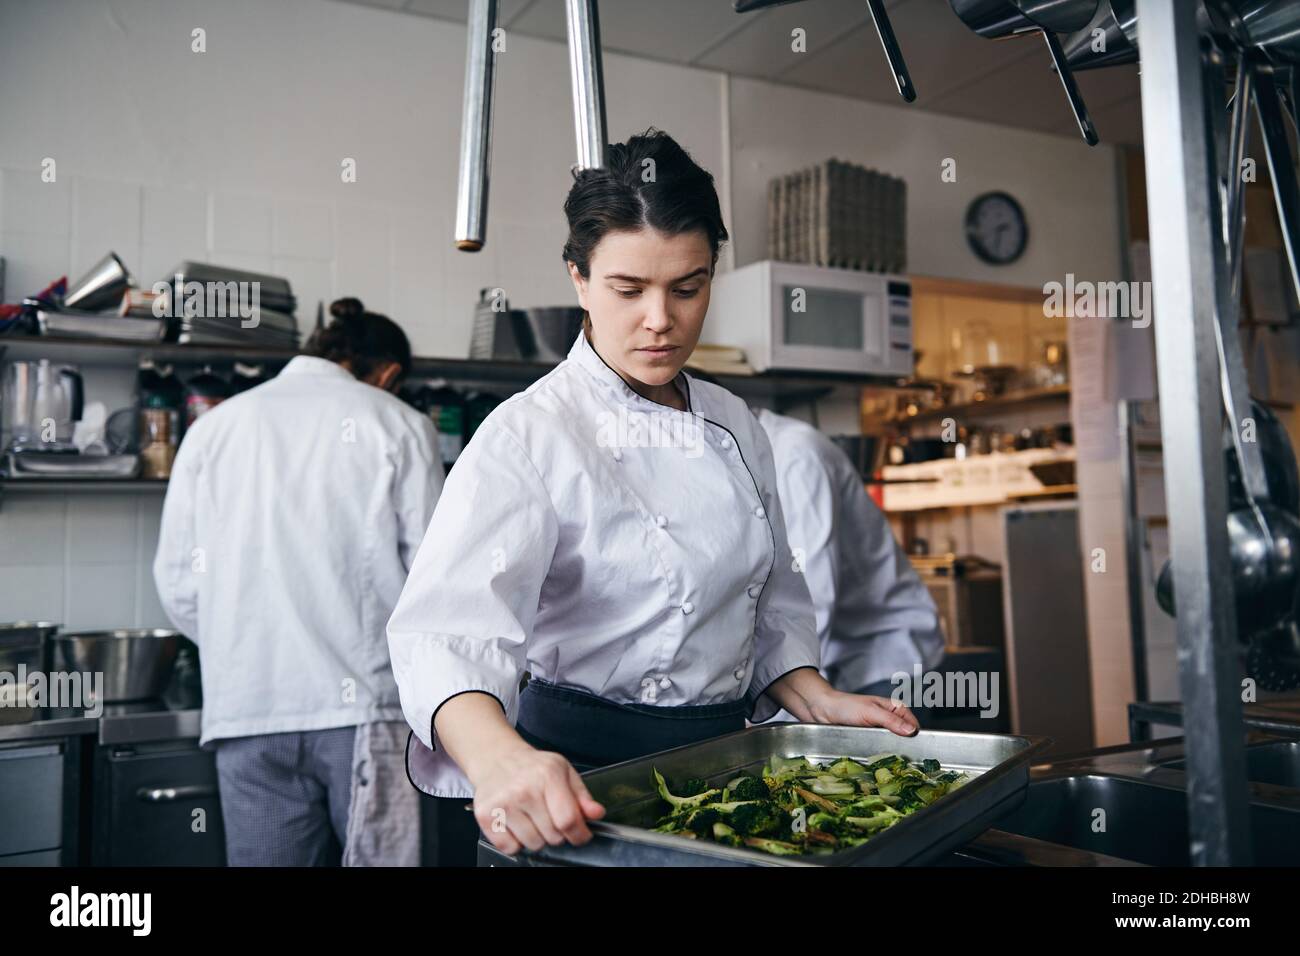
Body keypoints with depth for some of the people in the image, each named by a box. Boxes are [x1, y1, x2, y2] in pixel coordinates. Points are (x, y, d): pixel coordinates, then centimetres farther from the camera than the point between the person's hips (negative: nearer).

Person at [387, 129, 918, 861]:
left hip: (724, 753, 6)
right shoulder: (530, 436, -17)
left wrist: (818, 701, -3)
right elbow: (450, 624, -32)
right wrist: (499, 758, -50)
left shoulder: (736, 426, 3)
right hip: (587, 777, -5)